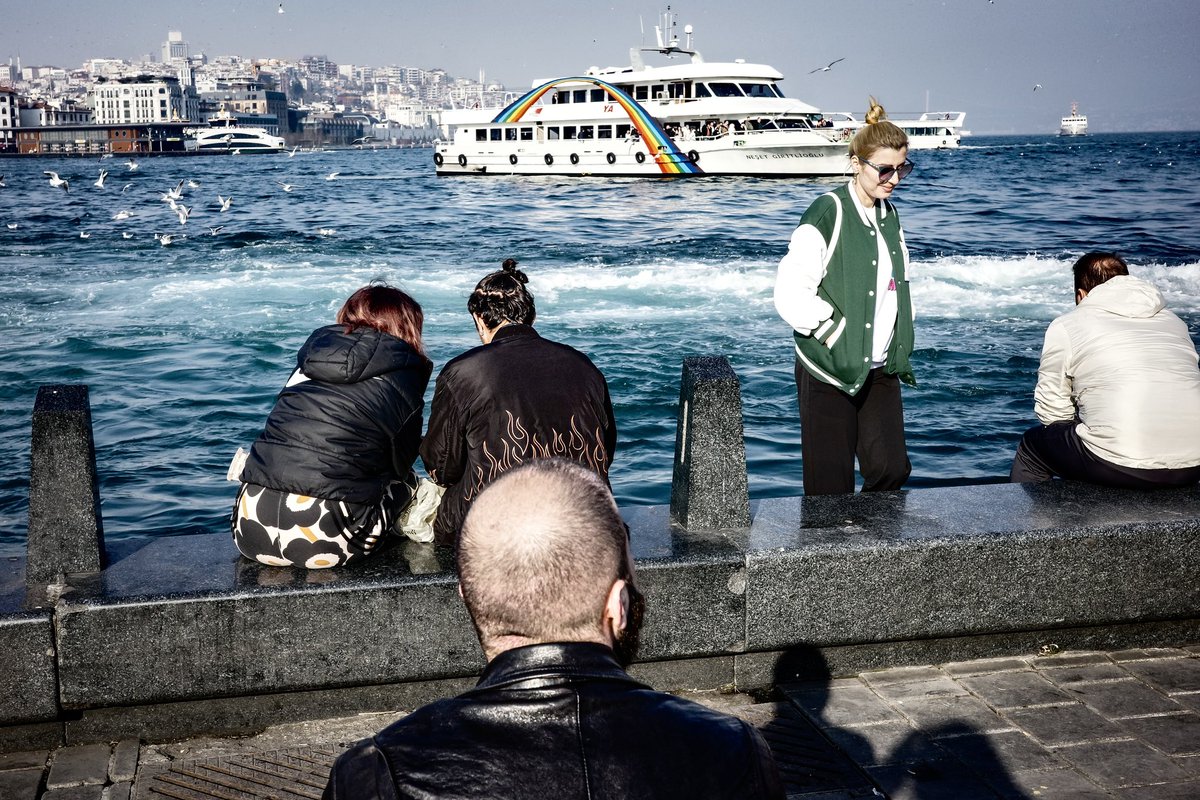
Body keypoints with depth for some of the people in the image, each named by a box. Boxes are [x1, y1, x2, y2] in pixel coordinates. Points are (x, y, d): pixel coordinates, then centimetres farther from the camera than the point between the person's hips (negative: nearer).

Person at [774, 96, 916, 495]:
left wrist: (898, 353, 11)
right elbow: (790, 295, -18)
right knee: (830, 485, -1)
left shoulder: (889, 215, 12)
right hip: (829, 371, -7)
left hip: (880, 371, 7)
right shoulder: (827, 215, -12)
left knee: (892, 470, 1)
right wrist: (839, 333, -17)